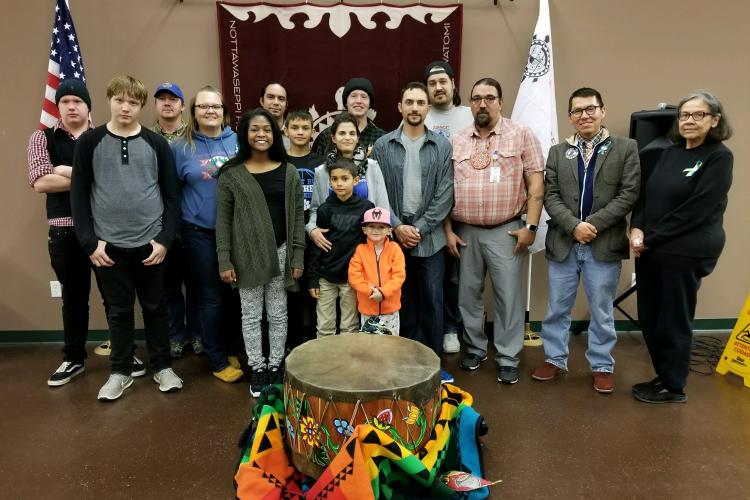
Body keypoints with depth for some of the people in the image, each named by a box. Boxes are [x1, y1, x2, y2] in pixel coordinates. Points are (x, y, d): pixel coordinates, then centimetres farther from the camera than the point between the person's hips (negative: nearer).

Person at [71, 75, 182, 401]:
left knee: (155, 307, 10)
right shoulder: (90, 142, 2)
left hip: (150, 243, 0)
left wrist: (165, 239, -6)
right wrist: (89, 241, -6)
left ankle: (162, 366, 25)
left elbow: (171, 195, 2)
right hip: (109, 245, 0)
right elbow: (79, 195, 1)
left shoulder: (156, 144, 2)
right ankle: (121, 371, 26)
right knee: (119, 310, 10)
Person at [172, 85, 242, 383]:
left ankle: (233, 349, 29)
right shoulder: (182, 148, 0)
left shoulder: (239, 141, 4)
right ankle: (219, 361, 18)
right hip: (200, 233, -2)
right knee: (211, 298, 4)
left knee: (234, 293, 11)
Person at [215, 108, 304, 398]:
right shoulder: (231, 174, -1)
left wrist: (298, 255, -2)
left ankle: (276, 366, 25)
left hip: (280, 252, 1)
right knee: (251, 315, 9)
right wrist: (224, 260, -7)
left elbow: (297, 215, 3)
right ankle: (257, 368, 23)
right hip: (247, 255, -1)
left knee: (278, 314, 10)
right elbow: (223, 220, -2)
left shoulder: (287, 172, 3)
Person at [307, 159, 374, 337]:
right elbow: (316, 246, 1)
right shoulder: (325, 209, -1)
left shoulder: (366, 207, -4)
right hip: (326, 277, 1)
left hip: (352, 276, -1)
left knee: (350, 327, 11)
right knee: (324, 327, 10)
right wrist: (313, 278, -1)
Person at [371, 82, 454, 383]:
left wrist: (420, 228, -10)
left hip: (431, 236, 0)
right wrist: (397, 226, -9)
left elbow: (445, 195, -3)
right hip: (394, 235, 0)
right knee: (402, 299, 10)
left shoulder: (442, 146, 3)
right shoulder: (383, 146, 3)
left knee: (432, 300, 6)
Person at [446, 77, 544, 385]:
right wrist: (448, 230, 2)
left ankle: (508, 359, 15)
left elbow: (536, 183, -3)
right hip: (465, 232, 3)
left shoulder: (521, 135, 0)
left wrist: (531, 226, -9)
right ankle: (474, 349, 28)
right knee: (468, 294, 11)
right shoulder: (456, 141, 8)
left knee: (508, 295, 2)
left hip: (505, 231, -3)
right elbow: (446, 188, 7)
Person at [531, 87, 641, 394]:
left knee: (602, 311, 10)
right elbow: (550, 196, 1)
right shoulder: (558, 152, 8)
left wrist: (593, 224, -15)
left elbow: (629, 194, -6)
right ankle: (555, 359, 26)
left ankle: (602, 366, 25)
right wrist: (573, 226, -14)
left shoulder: (626, 148, 2)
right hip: (563, 243, 2)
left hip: (605, 245, -2)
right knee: (557, 308, 11)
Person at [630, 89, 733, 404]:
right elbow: (645, 194, 9)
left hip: (686, 252, -6)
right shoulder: (671, 152, 12)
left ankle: (674, 387, 22)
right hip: (650, 249, 6)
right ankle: (663, 376, 30)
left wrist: (650, 238, -16)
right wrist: (637, 228, -8)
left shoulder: (719, 157, -7)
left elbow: (696, 210, -15)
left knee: (674, 321, 5)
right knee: (649, 317, 12)